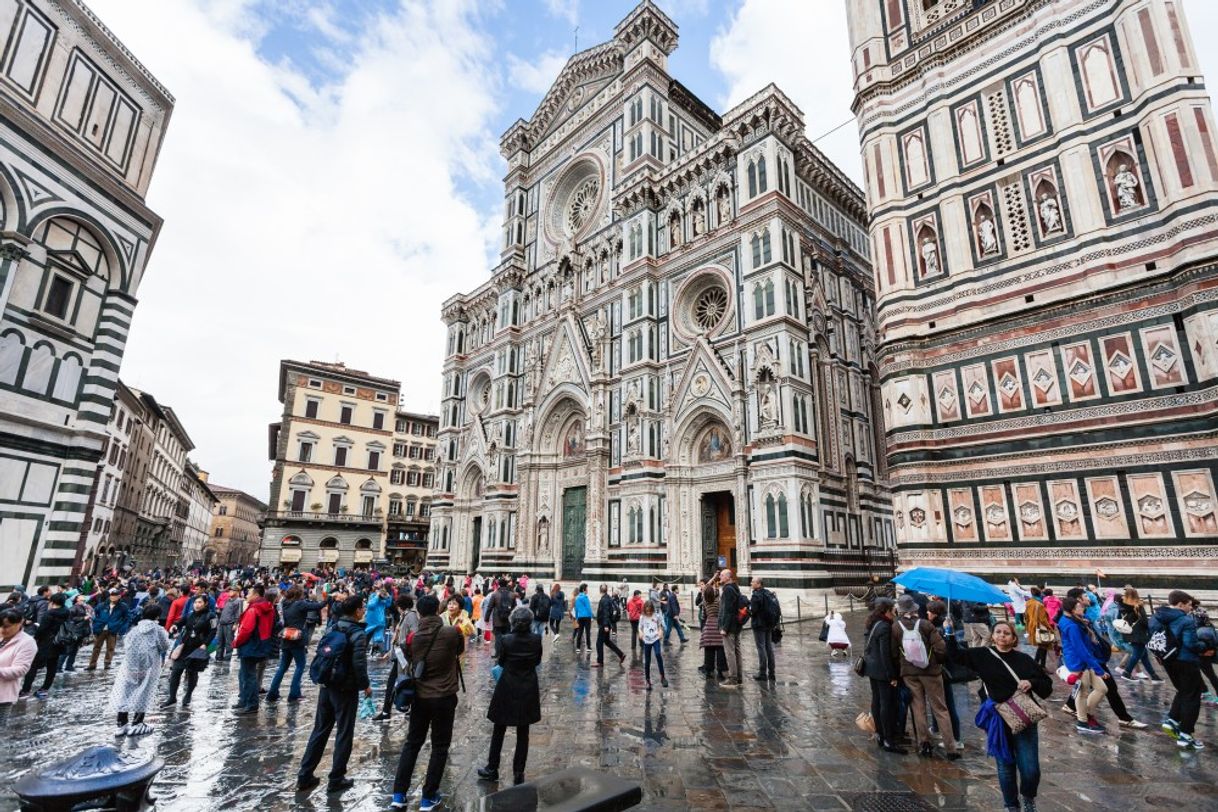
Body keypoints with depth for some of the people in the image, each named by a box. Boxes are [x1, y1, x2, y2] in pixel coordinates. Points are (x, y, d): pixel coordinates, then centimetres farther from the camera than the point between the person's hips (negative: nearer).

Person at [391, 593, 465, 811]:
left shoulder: (412, 638, -6)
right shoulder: (451, 633, -16)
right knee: (439, 747, 10)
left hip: (420, 697, 3)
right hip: (444, 698, -3)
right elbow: (460, 649, 5)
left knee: (412, 743, 19)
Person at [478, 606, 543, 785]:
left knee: (499, 731, 16)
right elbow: (537, 661, 3)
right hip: (528, 690, 2)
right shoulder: (537, 639, -12)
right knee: (523, 733, 12)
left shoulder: (506, 639, -17)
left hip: (507, 689, -1)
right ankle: (518, 773, 17)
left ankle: (492, 769, 26)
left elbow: (501, 662, -1)